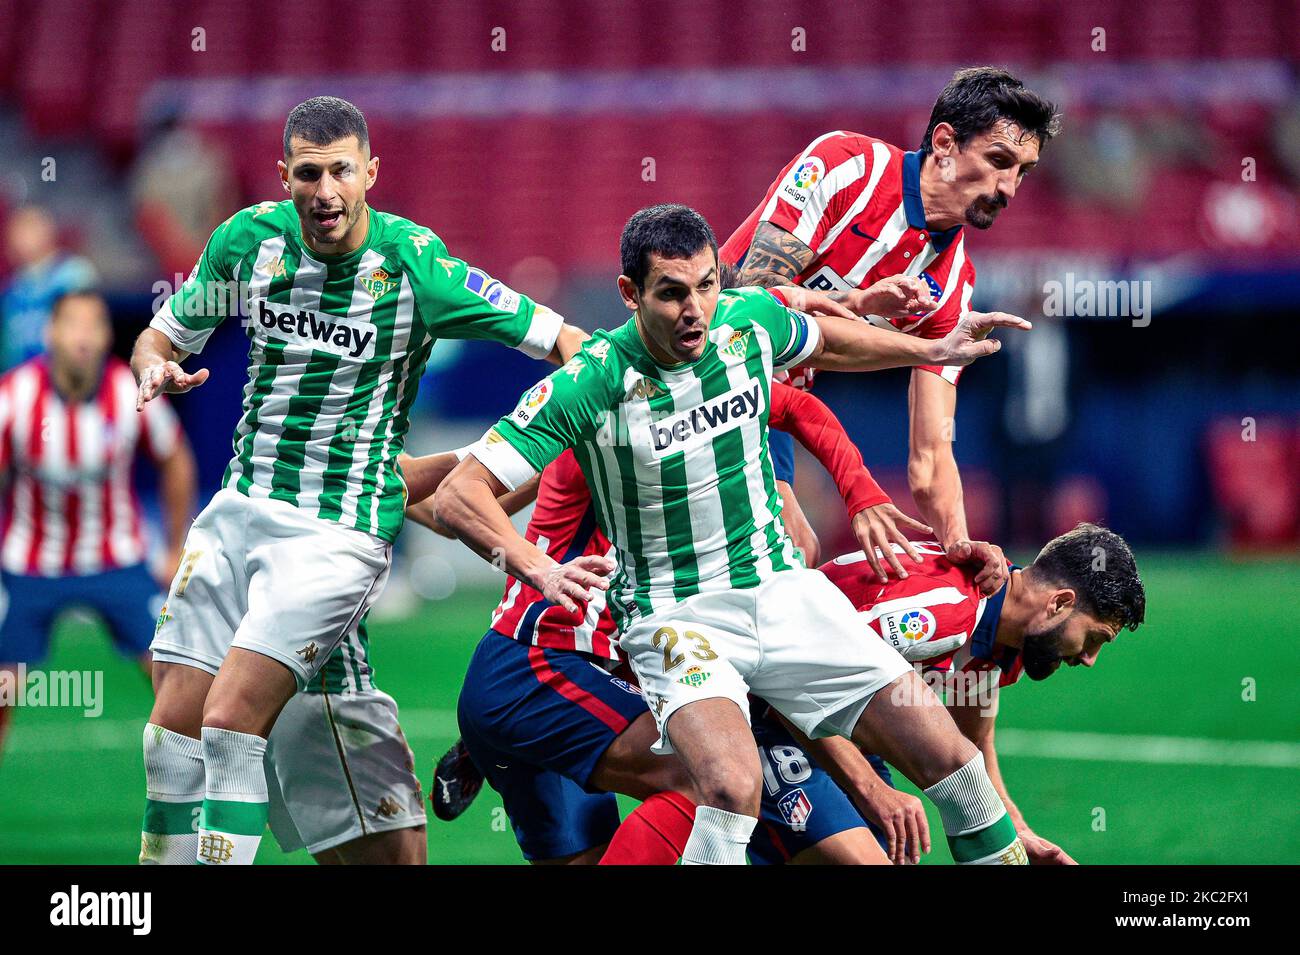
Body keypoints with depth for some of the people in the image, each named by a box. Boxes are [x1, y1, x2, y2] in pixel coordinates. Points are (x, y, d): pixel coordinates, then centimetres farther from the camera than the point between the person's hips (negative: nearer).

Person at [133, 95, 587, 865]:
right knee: (173, 726, 1)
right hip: (240, 507, 5)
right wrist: (157, 370, -10)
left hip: (341, 530, -5)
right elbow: (165, 334, 14)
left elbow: (564, 342, -10)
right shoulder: (249, 239, -2)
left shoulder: (415, 264, -14)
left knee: (233, 721, -18)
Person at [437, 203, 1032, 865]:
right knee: (733, 786, -34)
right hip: (674, 617, -5)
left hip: (782, 586, 5)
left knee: (947, 757, -4)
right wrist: (540, 570, -36)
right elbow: (459, 495, -21)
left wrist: (936, 350, 22)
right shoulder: (589, 384, -20)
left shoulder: (751, 319, -5)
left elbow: (824, 343, 22)